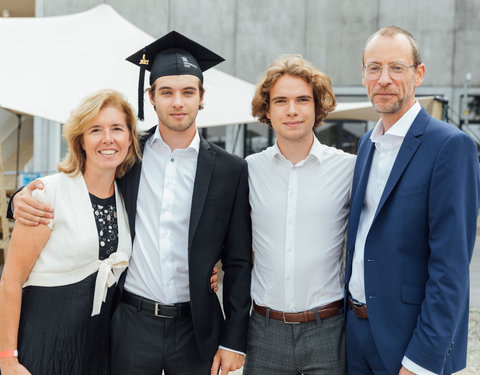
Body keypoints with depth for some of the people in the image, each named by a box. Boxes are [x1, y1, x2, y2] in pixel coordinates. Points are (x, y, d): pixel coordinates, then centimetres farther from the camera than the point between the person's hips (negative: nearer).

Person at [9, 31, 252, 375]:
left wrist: (234, 340, -4)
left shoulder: (230, 170, -2)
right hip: (132, 324, 1)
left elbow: (238, 262, 0)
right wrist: (25, 201, -10)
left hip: (196, 330, -1)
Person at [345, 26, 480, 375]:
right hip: (356, 328, 7)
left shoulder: (451, 146, -14)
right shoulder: (367, 143, 9)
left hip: (411, 337, -6)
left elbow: (451, 265, -19)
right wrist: (349, 313, 9)